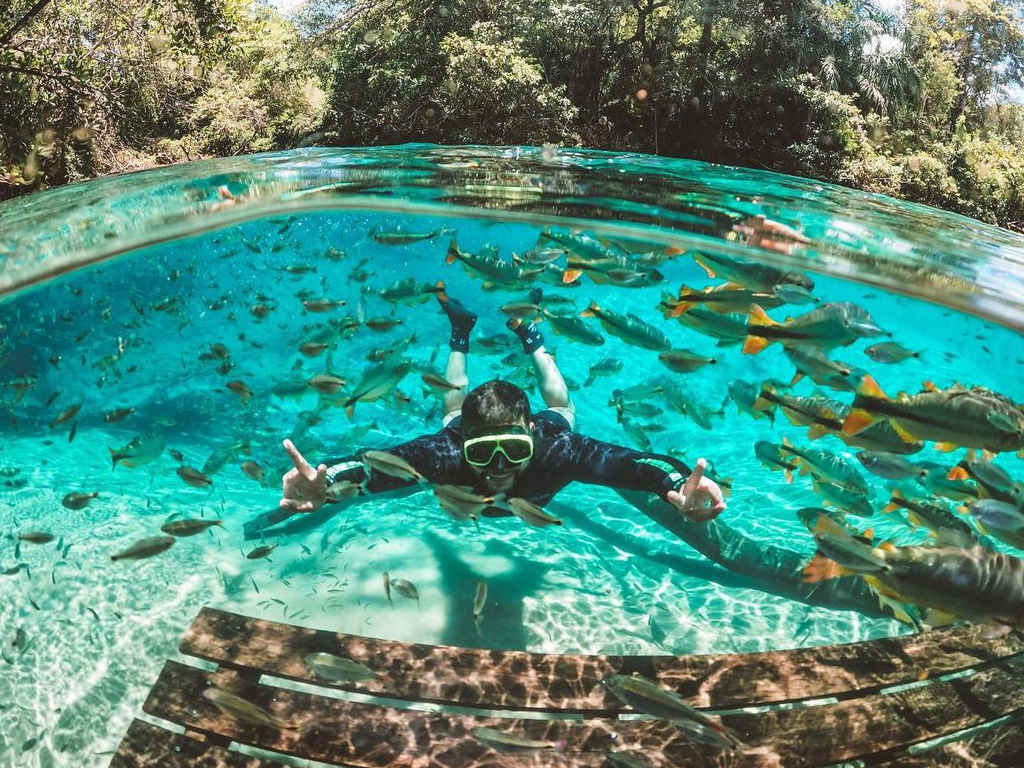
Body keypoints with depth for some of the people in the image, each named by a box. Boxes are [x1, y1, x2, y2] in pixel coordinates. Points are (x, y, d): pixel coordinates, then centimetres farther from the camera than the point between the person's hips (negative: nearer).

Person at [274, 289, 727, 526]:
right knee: (454, 407, 35)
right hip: (462, 430, 0)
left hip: (546, 428, 0)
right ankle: (461, 334, 54)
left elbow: (627, 462, -59)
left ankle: (527, 333, 51)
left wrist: (676, 485, -81)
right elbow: (377, 463, -58)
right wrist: (325, 484, -81)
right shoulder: (446, 454, -48)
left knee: (558, 407, 34)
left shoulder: (557, 450, -49)